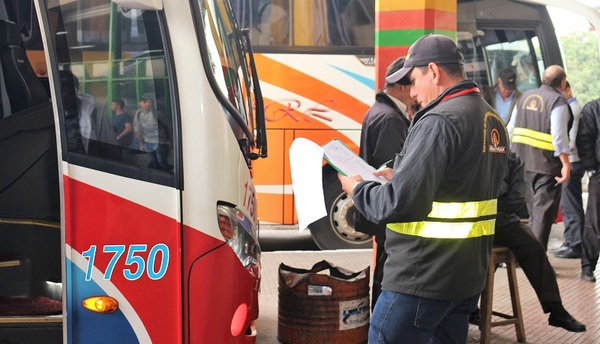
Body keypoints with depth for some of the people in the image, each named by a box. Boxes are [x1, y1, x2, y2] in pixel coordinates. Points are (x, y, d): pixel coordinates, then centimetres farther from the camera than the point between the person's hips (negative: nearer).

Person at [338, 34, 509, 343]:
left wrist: (357, 189, -6)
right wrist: (398, 177, 14)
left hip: (422, 279, -9)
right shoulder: (493, 120, 11)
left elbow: (399, 204, -24)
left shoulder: (439, 122, -18)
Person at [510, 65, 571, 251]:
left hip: (521, 161, 7)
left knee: (532, 208, 20)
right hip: (546, 164, -7)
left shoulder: (525, 97, 11)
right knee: (544, 212, -2)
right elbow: (559, 136, -19)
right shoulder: (558, 101, -11)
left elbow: (513, 129, 14)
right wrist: (566, 163, -15)